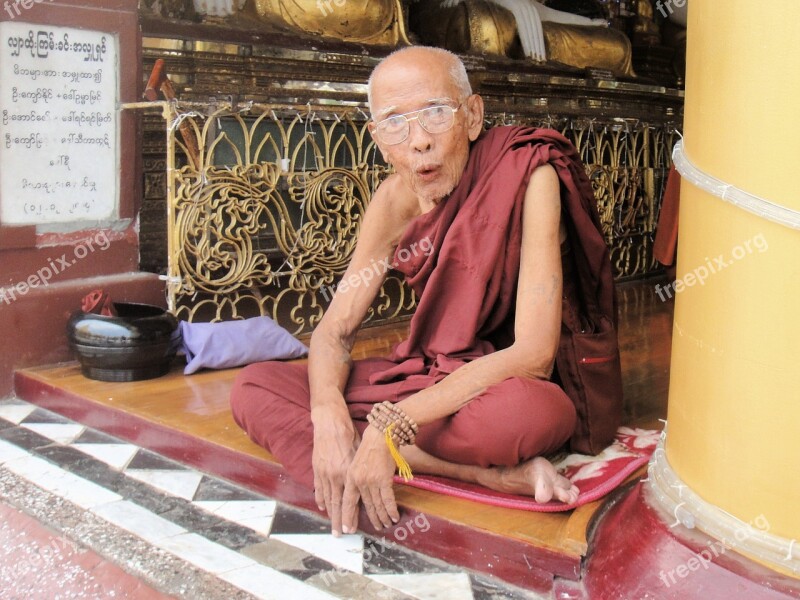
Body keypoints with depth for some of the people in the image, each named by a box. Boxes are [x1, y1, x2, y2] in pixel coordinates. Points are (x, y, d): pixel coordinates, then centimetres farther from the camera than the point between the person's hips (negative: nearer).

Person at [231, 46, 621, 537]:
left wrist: (391, 423, -32)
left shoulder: (530, 176, -20)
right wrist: (329, 415, -25)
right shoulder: (397, 199, -3)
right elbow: (336, 329, -2)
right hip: (434, 376, 7)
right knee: (254, 387, -11)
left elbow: (533, 354, -27)